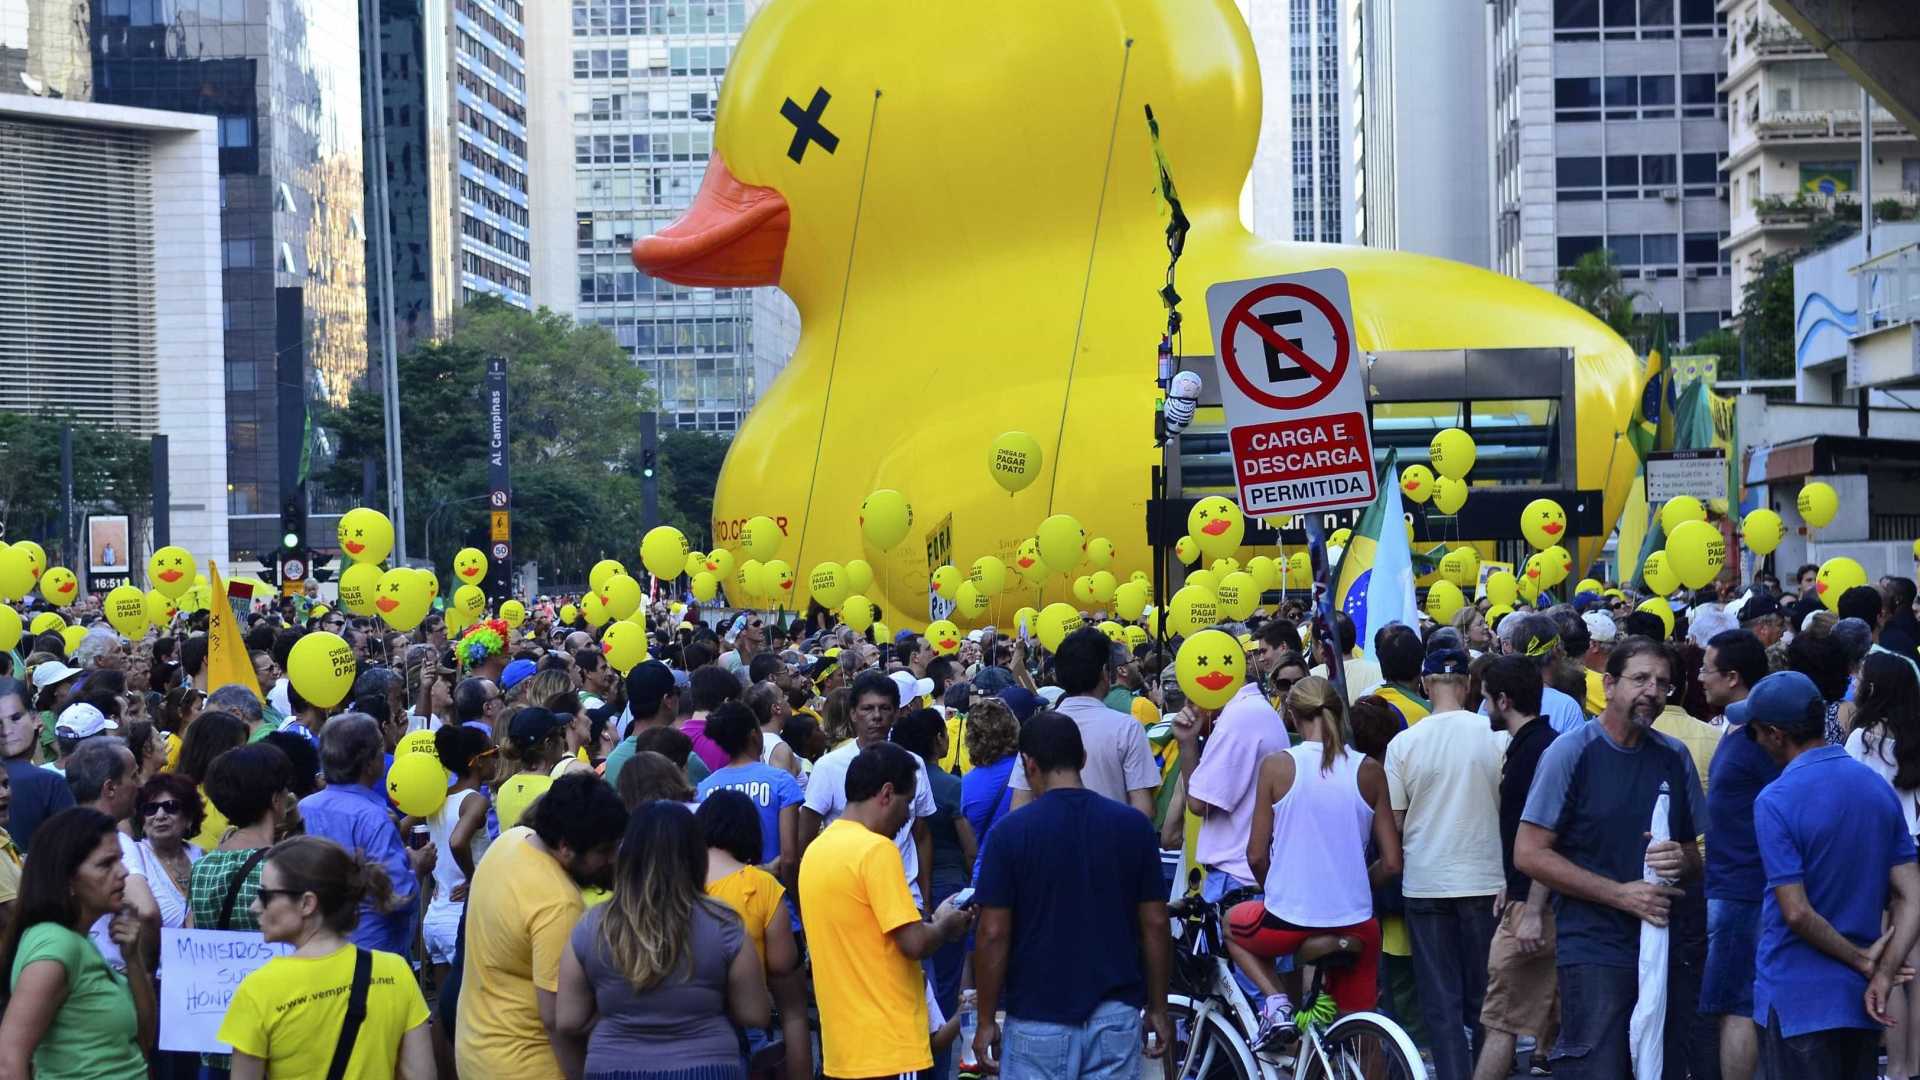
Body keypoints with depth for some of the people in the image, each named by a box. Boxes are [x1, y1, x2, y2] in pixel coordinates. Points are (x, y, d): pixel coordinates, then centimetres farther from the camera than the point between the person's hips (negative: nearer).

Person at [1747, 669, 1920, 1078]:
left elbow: (1797, 913, -20)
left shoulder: (1775, 801, -16)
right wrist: (1884, 974, -7)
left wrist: (1862, 961, -8)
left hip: (1797, 1001, -6)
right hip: (1860, 999, 6)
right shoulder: (1878, 788, 5)